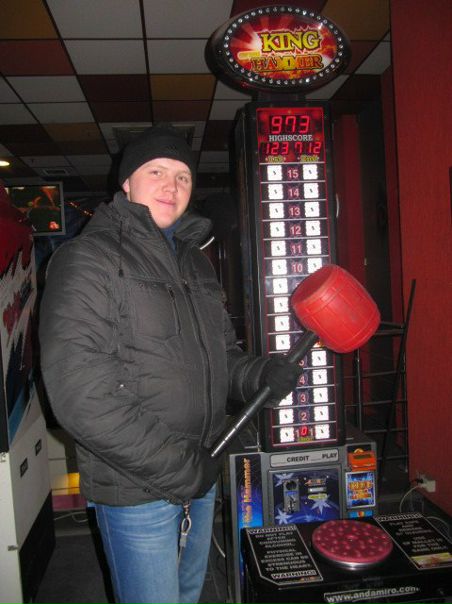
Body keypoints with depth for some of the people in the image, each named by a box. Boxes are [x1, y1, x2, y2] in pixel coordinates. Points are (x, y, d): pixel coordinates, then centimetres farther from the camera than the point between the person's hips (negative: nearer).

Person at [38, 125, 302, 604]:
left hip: (201, 476, 7)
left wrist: (261, 373, -7)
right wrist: (178, 469, -19)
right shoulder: (88, 258, -13)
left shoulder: (194, 262, 11)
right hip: (136, 489, -7)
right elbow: (80, 394, -22)